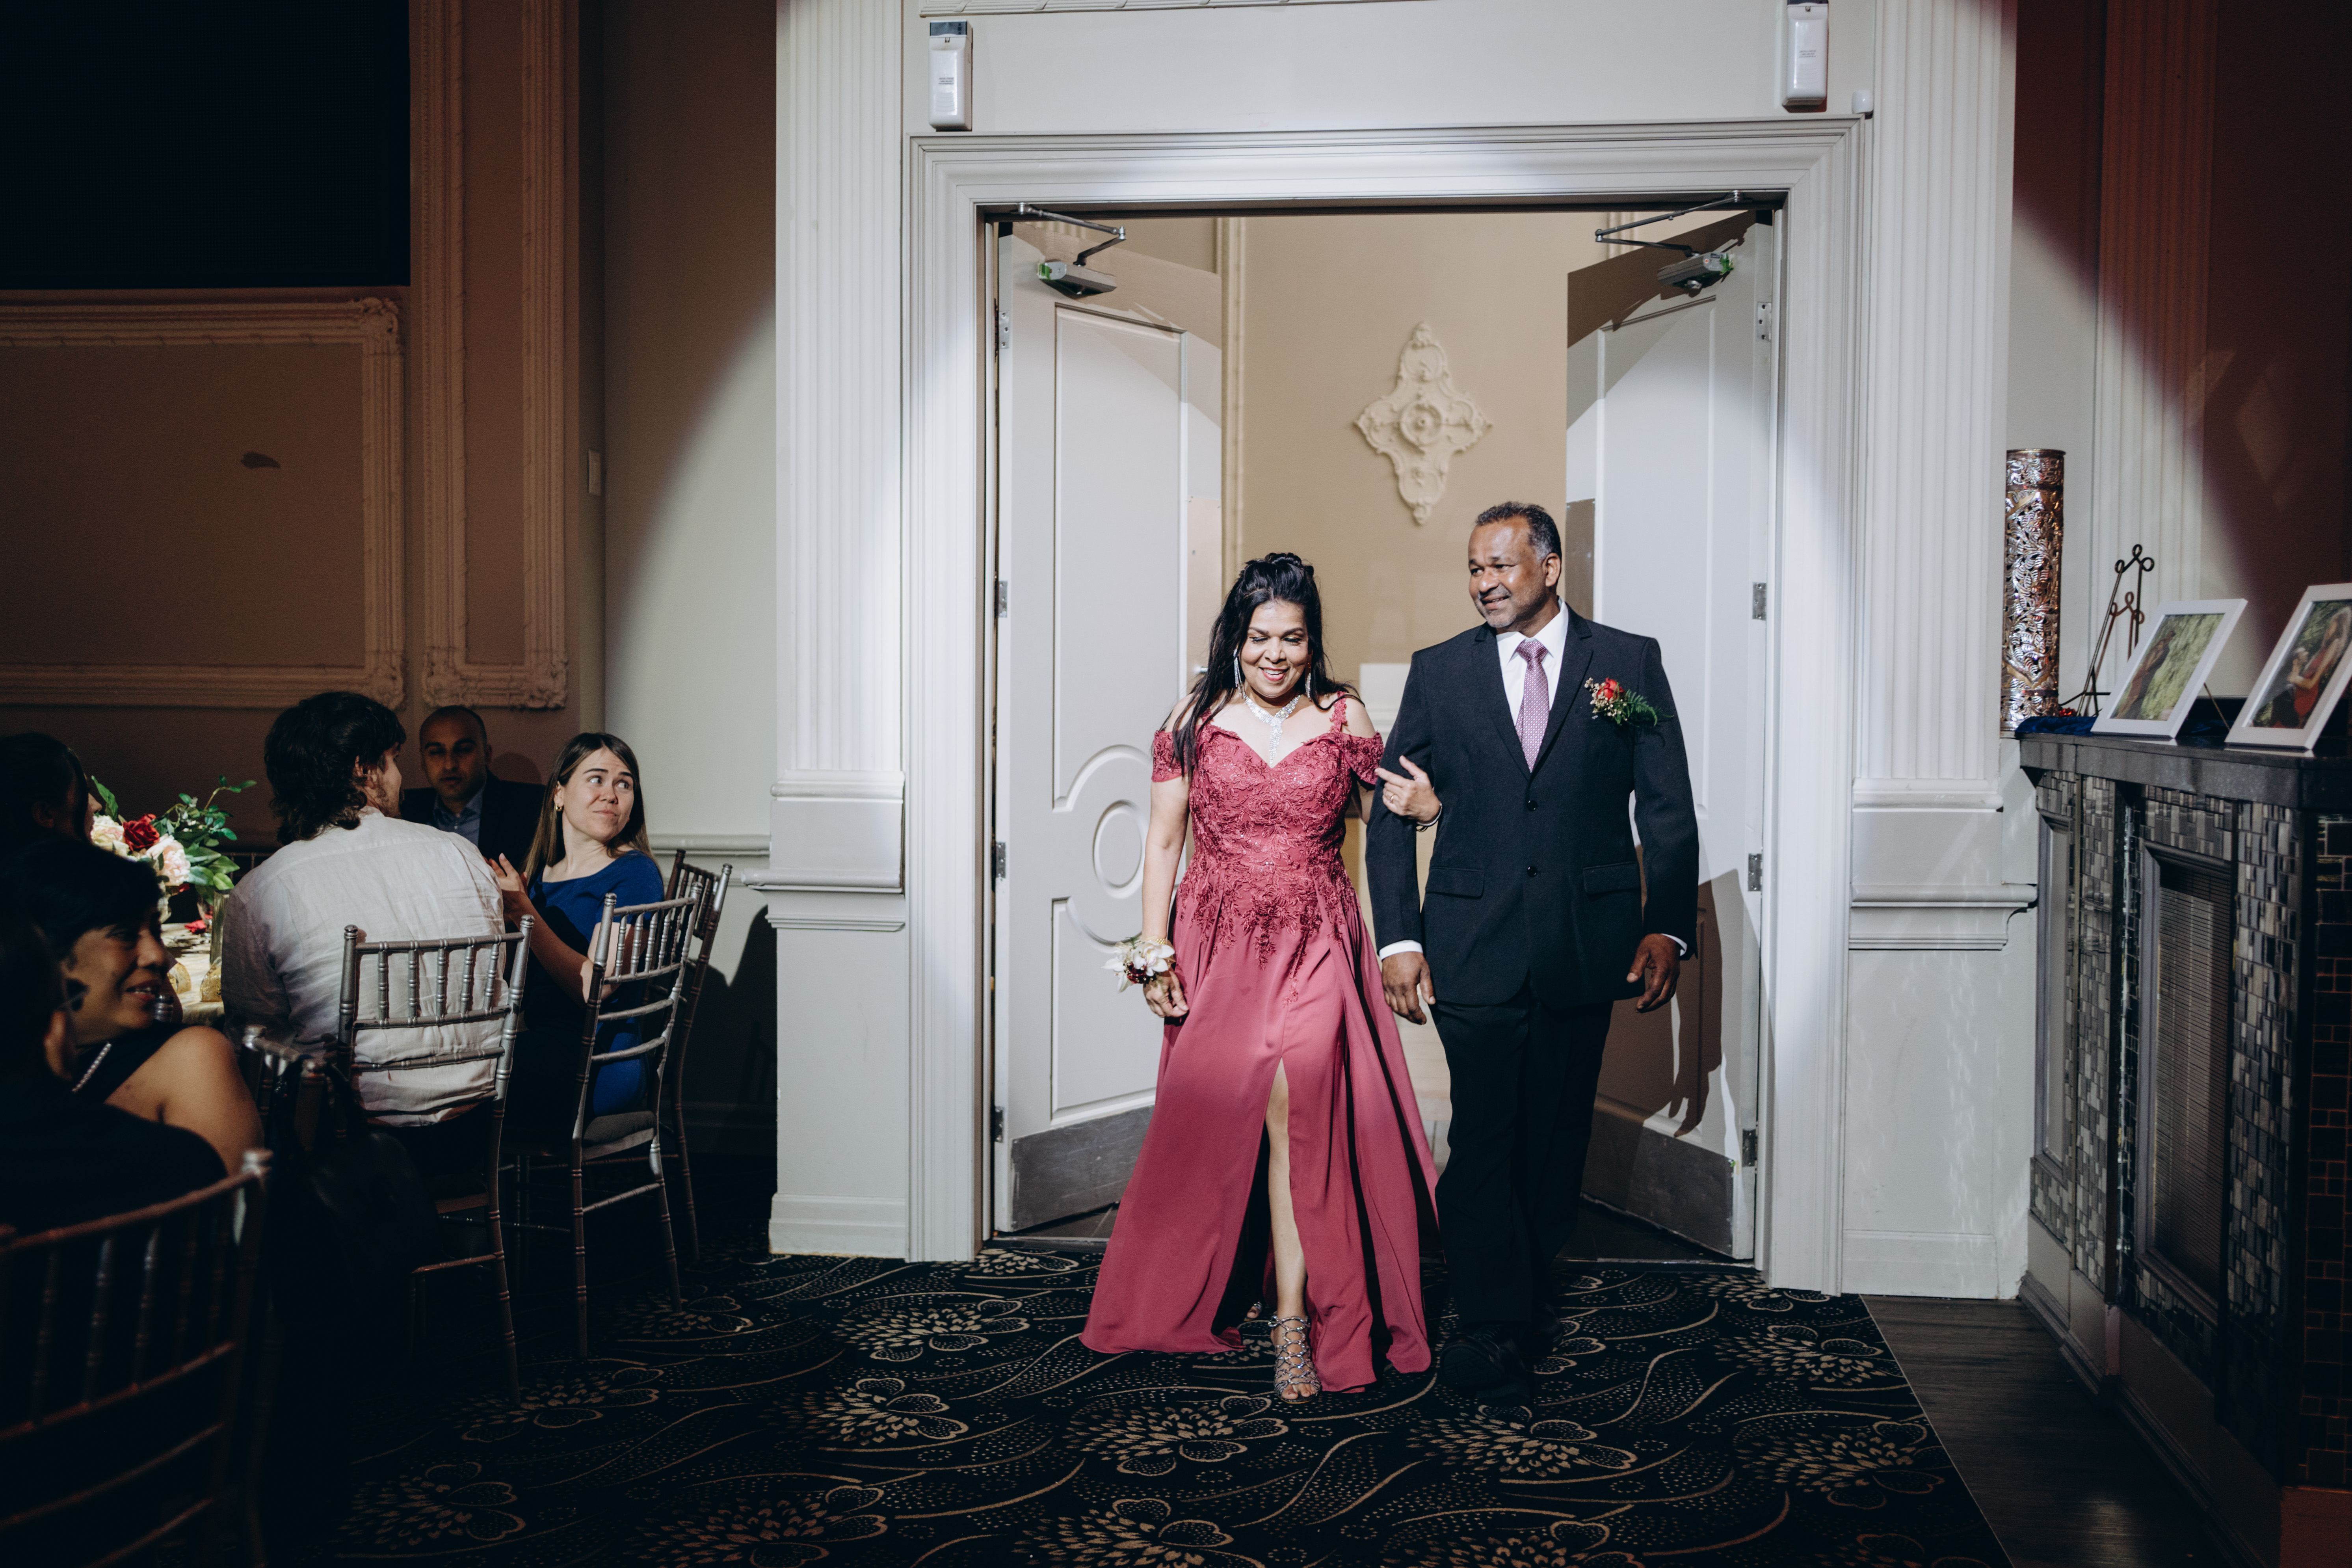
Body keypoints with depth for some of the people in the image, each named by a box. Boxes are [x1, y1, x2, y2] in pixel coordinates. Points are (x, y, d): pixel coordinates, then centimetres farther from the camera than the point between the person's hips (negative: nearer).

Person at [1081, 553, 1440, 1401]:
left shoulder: (1345, 720, 3)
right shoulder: (1195, 721, 2)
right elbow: (1162, 843, 4)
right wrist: (1154, 950, -2)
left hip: (1315, 949, -1)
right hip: (1218, 946, 1)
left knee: (1297, 1109, -15)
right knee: (1211, 1123, 8)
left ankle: (1295, 1323, -7)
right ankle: (1200, 1298, 29)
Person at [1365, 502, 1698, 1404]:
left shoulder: (1629, 662, 4)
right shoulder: (1438, 672, 6)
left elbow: (1669, 810, 4)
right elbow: (1391, 814, 6)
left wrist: (1668, 926, -7)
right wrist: (1398, 938, -3)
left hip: (1586, 945, 1)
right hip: (1474, 945, 0)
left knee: (1557, 1134, 11)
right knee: (1483, 1136, -3)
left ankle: (1528, 1292, 29)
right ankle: (1495, 1327, 7)